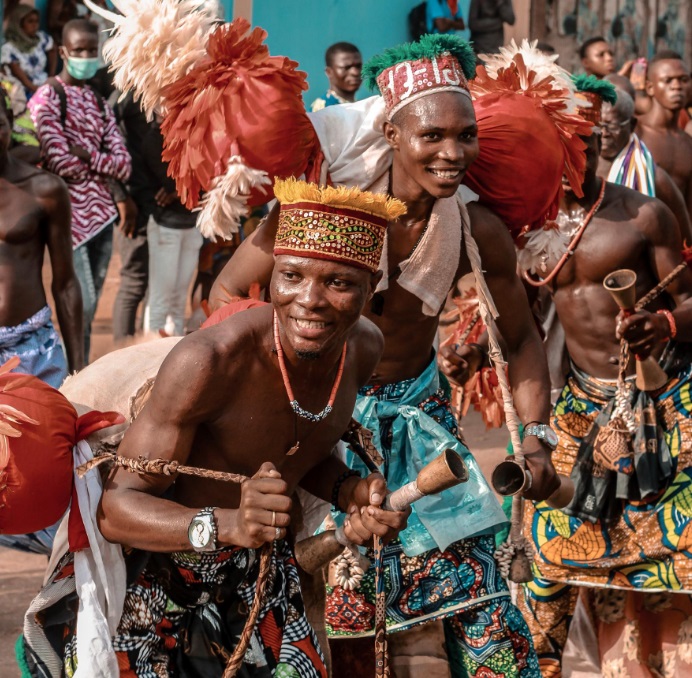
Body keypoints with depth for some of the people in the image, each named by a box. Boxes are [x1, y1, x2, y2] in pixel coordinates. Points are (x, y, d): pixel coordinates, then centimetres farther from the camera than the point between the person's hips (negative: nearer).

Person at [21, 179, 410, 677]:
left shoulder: (364, 347, -11)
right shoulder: (209, 362, -32)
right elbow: (116, 506, -31)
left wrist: (351, 492, -13)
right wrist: (228, 525, -48)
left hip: (262, 573, 6)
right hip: (159, 575, -5)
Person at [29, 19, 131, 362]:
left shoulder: (100, 104, 15)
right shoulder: (47, 98, -6)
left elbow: (124, 165, 4)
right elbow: (62, 164, -16)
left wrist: (87, 155, -10)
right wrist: (102, 164, -2)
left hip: (101, 213, 7)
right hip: (70, 214, -7)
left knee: (88, 310, 10)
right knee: (82, 306, -11)